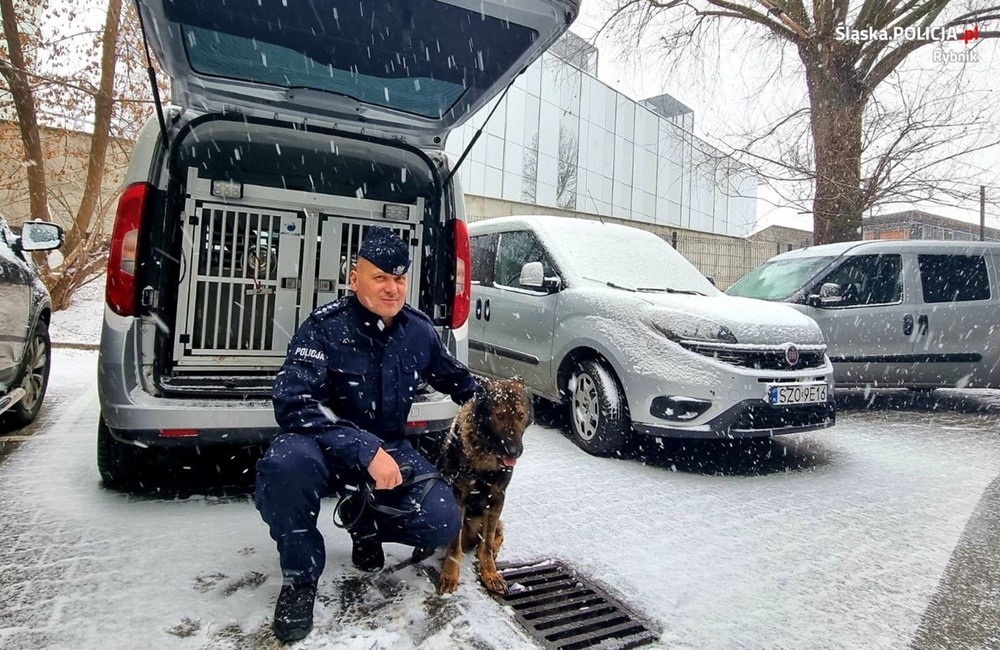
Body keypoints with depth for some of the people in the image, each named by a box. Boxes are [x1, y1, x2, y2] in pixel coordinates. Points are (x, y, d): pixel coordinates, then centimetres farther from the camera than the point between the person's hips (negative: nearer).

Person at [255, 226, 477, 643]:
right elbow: (292, 403, -28)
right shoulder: (326, 327, -17)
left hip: (388, 448, 4)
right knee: (287, 464, -37)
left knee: (443, 524, -16)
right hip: (325, 447, -3)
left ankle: (363, 518, 17)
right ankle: (300, 578, -9)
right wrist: (364, 450, -36)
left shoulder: (419, 331, -2)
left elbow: (452, 376, 18)